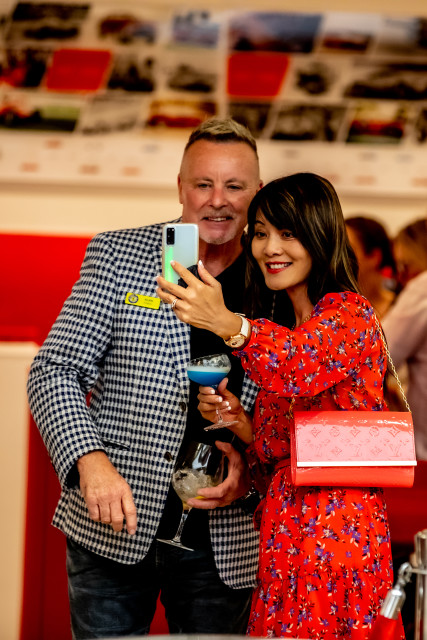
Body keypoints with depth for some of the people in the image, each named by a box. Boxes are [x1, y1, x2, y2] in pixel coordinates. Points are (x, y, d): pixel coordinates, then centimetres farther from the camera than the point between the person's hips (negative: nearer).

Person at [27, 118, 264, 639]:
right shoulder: (116, 255, -1)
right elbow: (54, 372, -4)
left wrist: (252, 465, -10)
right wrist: (90, 459, -20)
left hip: (223, 544, 2)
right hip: (113, 528, -1)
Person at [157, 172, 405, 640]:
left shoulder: (349, 312, -6)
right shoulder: (288, 329, 20)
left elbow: (300, 364, -30)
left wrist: (229, 325, -46)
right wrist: (241, 423, -1)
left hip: (335, 543, -8)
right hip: (288, 543, 8)